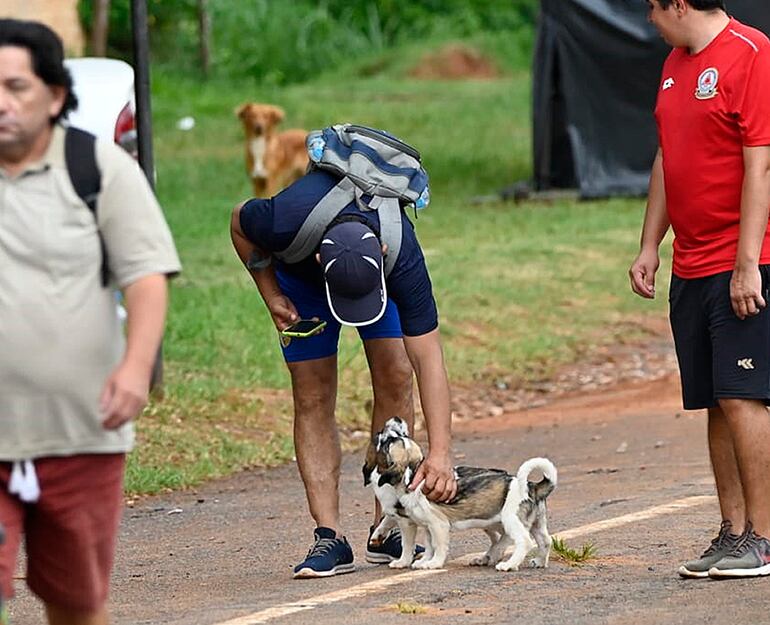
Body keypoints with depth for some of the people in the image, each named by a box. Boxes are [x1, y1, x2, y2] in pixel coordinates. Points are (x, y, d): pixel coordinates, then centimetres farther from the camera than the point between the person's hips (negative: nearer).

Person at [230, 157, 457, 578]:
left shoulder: (402, 254, -42)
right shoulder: (286, 219, -44)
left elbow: (427, 358, -39)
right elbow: (240, 223, -17)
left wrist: (439, 453, -44)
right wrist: (272, 297, -20)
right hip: (299, 275, 0)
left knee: (395, 381, -10)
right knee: (313, 398, -9)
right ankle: (329, 539, -12)